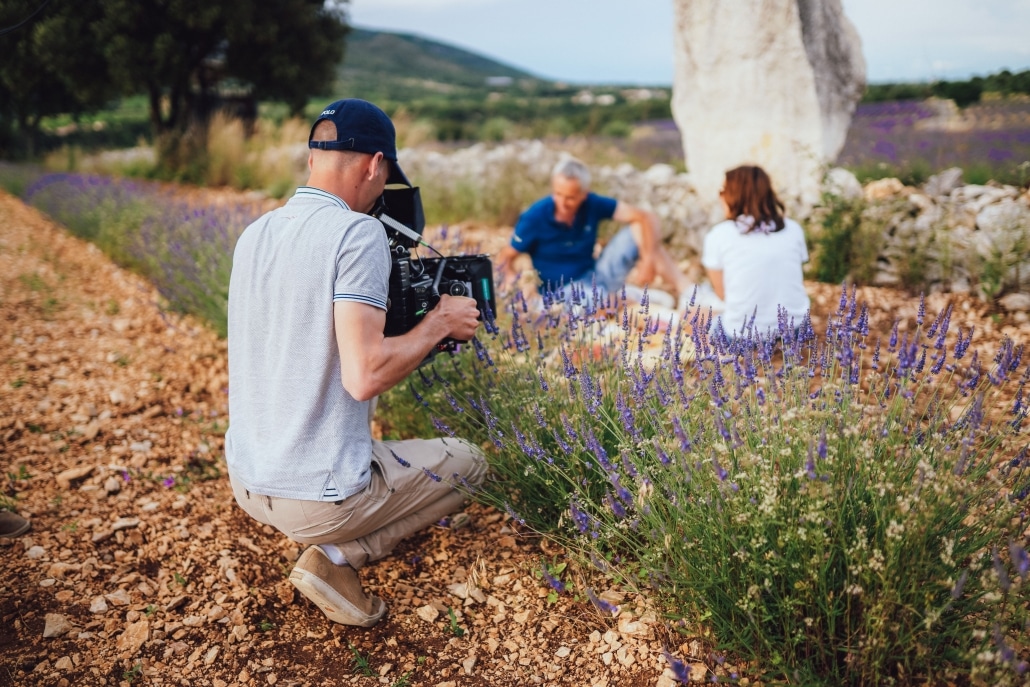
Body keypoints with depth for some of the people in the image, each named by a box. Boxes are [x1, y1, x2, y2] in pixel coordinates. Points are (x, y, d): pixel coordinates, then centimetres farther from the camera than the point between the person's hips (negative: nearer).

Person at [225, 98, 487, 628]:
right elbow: (364, 377, -26)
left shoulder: (254, 233, 5)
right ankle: (339, 557, 0)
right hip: (316, 497, -8)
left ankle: (329, 544, 16)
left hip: (245, 483, 8)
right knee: (467, 463, 16)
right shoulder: (357, 232, -18)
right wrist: (439, 322, -10)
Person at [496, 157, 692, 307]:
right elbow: (505, 257, -9)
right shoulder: (535, 217, -16)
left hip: (596, 277, 5)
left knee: (638, 229, -12)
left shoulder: (593, 204, -10)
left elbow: (646, 217, -10)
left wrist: (648, 260, -24)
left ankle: (688, 291, -16)